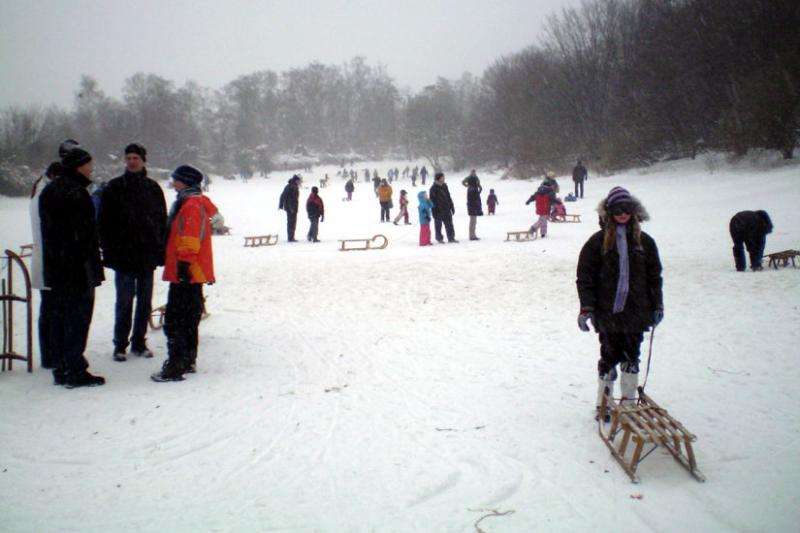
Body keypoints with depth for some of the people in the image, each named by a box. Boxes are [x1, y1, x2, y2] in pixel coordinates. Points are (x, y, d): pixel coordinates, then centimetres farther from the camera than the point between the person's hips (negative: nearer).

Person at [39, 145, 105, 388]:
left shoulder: (49, 191, 15)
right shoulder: (75, 193, -16)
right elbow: (84, 234, -20)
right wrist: (93, 269, -18)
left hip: (55, 268, 9)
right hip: (78, 268, -9)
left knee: (59, 318, 13)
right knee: (78, 318, -3)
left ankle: (61, 370, 20)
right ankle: (75, 372, 0)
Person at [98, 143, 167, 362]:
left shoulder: (153, 188, 8)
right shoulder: (114, 188, 1)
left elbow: (162, 220, 10)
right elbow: (104, 221, 0)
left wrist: (160, 250, 2)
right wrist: (109, 249, -7)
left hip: (148, 255, 3)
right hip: (124, 255, -3)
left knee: (145, 302, 9)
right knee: (124, 302, 0)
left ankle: (139, 342, 19)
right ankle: (120, 345, 10)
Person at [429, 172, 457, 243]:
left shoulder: (444, 186, 10)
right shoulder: (434, 188, -10)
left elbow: (448, 197, 18)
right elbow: (432, 200, -11)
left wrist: (452, 207, 17)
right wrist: (434, 211, -15)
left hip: (446, 209, 6)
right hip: (438, 211, -6)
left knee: (449, 224, 6)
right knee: (438, 225, 4)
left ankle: (451, 238, 12)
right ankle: (439, 238, 14)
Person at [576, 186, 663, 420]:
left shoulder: (644, 241, 6)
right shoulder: (598, 241, -3)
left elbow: (655, 275, 12)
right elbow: (584, 276, -4)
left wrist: (657, 305, 9)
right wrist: (586, 308, -10)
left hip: (636, 312, 3)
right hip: (608, 312, -3)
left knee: (631, 357, 9)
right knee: (609, 357, 2)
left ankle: (629, 402, 21)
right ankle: (604, 403, 15)